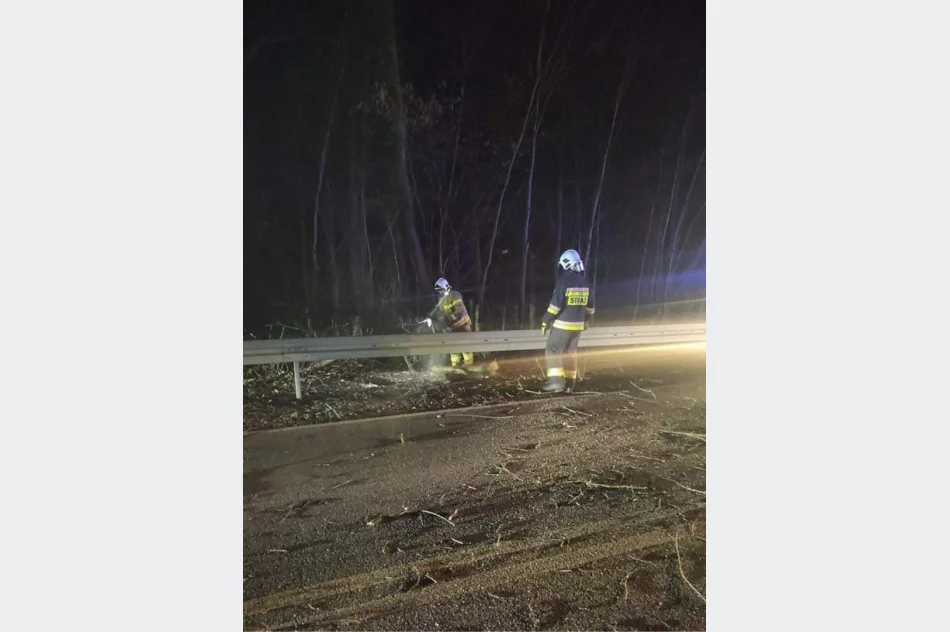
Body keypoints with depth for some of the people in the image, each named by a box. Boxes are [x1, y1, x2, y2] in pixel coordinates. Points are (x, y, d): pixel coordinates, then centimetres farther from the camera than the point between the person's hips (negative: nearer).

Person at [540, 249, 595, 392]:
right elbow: (590, 305, 15)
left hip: (562, 324, -7)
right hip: (577, 324, 7)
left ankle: (556, 381, -7)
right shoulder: (585, 282, 8)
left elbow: (556, 304, -19)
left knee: (553, 350, 1)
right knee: (570, 352, 15)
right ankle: (569, 383, 18)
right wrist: (585, 320, 28)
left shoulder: (563, 280, -15)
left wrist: (545, 321, -10)